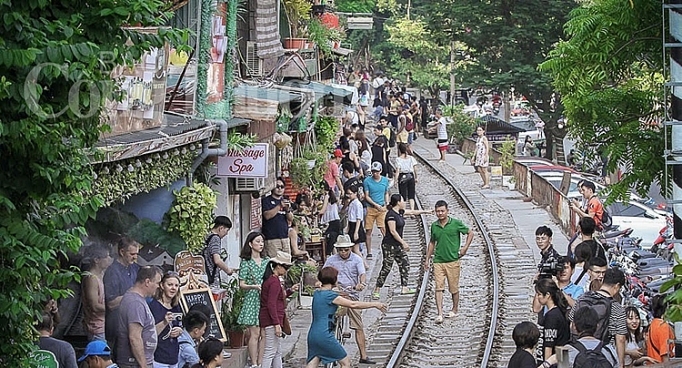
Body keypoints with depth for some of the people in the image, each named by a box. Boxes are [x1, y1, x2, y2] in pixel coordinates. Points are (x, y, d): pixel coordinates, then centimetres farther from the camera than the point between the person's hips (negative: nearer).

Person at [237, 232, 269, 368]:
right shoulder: (246, 263, -2)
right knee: (254, 334, -7)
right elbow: (241, 285, -4)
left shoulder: (267, 261, 12)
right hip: (252, 300, -5)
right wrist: (254, 286, -20)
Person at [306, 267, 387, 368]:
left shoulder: (317, 293, 12)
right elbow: (353, 304, -12)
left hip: (312, 336, 8)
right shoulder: (330, 295, -12)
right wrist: (375, 304, -5)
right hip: (325, 336, -8)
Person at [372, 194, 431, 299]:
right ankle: (376, 291, 0)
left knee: (405, 264, 11)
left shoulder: (400, 212, 8)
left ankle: (404, 288, 18)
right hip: (389, 246, -10)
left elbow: (412, 212, 25)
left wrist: (425, 211, 31)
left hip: (398, 245, 10)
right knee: (386, 268, -6)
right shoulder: (391, 214, -19)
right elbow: (393, 231, -21)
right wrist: (403, 242, -18)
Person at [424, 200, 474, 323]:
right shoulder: (434, 226, 6)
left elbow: (470, 233, 8)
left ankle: (454, 310, 25)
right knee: (439, 287, -8)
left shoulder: (456, 223, -4)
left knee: (454, 288, 7)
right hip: (438, 261, 2)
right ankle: (439, 314, -12)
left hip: (453, 261, -2)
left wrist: (465, 247, -3)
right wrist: (427, 259, 17)